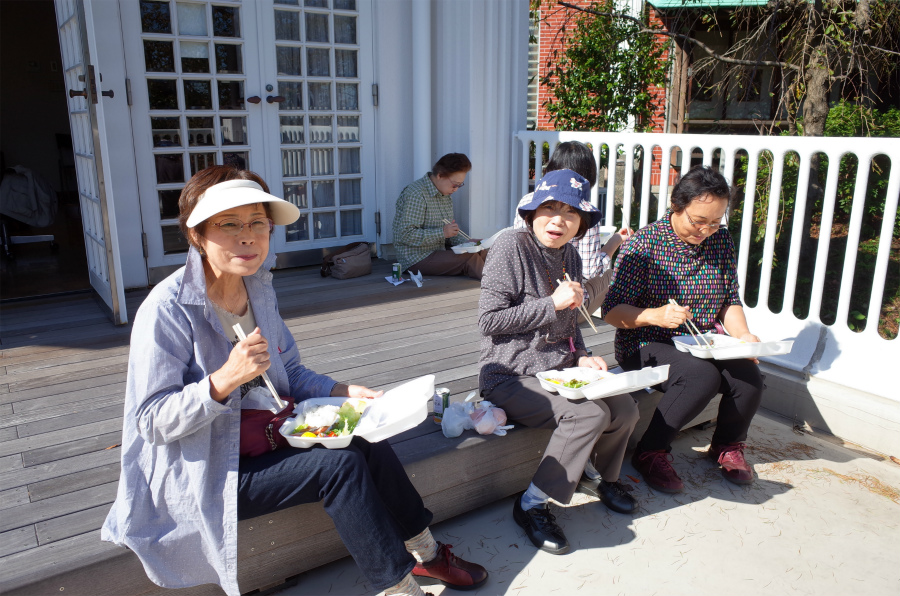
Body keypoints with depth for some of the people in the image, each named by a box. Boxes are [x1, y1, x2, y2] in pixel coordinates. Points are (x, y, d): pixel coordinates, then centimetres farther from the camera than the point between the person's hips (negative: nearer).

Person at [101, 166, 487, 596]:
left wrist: (343, 392, -6)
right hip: (199, 476, -7)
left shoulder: (258, 289, 2)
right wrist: (225, 380, -35)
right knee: (340, 465, -21)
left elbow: (290, 374, 11)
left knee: (368, 442, -10)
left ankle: (424, 554, 8)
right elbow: (152, 422, -21)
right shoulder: (167, 309, -21)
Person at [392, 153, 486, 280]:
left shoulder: (445, 195, 12)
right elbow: (405, 235, -24)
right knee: (469, 257, -22)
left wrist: (466, 242, -4)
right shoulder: (415, 194, -18)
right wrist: (442, 232, -28)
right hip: (417, 259, -10)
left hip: (440, 250, 10)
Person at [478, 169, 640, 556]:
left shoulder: (569, 256, 10)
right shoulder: (512, 246, -14)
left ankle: (597, 474, 23)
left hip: (558, 368, 7)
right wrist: (552, 304, -19)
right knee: (588, 414, -25)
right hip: (511, 375, -7)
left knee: (624, 409, -9)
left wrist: (582, 357, 1)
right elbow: (489, 320, -18)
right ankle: (532, 506, -7)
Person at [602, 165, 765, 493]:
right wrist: (655, 316, -34)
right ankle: (650, 452, -10)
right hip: (647, 345, -5)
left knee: (749, 376, -21)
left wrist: (743, 335, -10)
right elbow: (612, 310, -16)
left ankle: (728, 445, 12)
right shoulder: (645, 244, -13)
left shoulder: (721, 241, 4)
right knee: (702, 376, -33)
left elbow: (730, 300, 10)